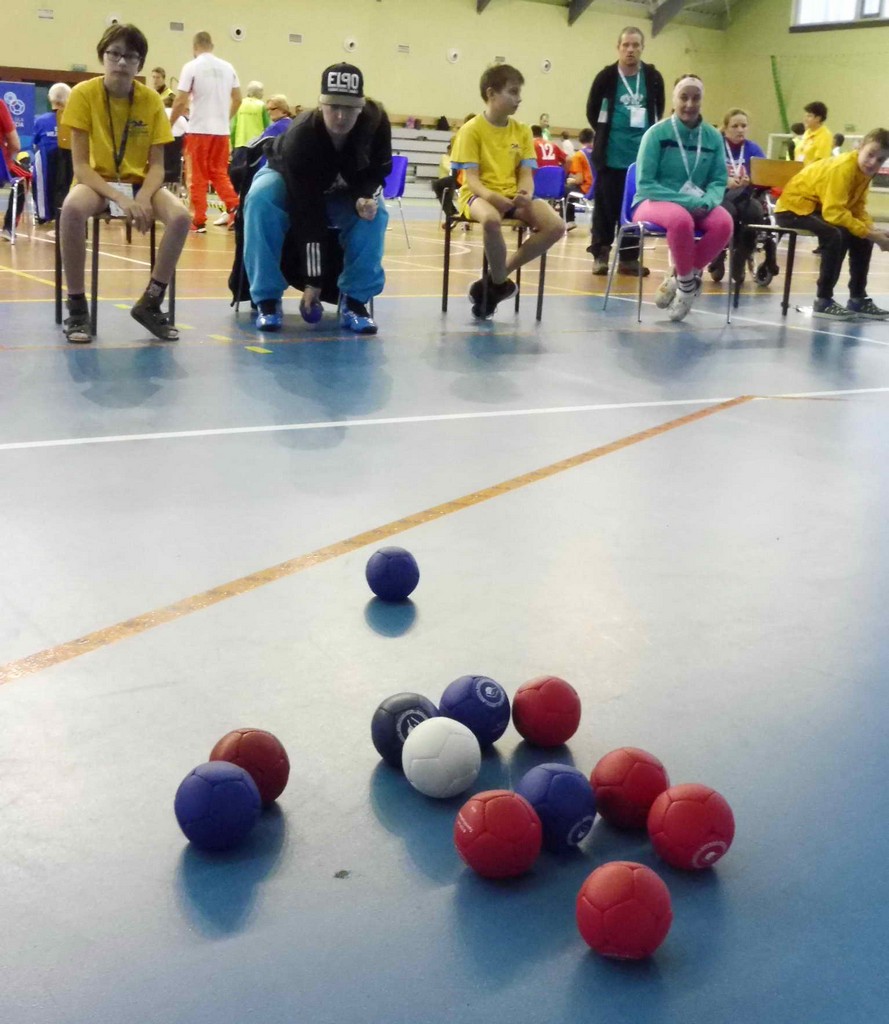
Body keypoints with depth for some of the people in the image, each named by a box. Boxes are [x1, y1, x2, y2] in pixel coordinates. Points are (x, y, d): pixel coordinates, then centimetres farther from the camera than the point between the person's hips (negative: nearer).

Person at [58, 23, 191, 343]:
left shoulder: (152, 100, -6)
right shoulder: (83, 94, -12)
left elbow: (156, 166, -7)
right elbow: (81, 165, -16)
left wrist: (144, 198, -28)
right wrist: (120, 198, -31)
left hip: (138, 181, 2)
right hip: (96, 180, -2)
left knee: (180, 216, -28)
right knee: (72, 208, -37)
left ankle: (150, 303, -8)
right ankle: (77, 307, -21)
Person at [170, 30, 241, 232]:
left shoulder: (192, 67, -6)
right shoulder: (227, 67, 6)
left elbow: (181, 101, -9)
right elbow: (237, 99, 10)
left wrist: (169, 124, 3)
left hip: (199, 129, -4)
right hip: (221, 130, 4)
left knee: (198, 176, 4)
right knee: (219, 172, 13)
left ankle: (199, 221, 5)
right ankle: (234, 207, -6)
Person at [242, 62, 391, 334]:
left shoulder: (376, 122, -28)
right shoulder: (300, 137, -38)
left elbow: (379, 170, -9)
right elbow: (306, 213, -39)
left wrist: (365, 196, -35)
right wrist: (312, 280, -39)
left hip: (344, 194, 3)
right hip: (288, 183, -2)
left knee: (375, 212, -29)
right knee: (261, 199, -35)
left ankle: (354, 300, -17)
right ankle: (268, 299, -26)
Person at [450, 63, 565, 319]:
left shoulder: (523, 130, 9)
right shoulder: (472, 129, -5)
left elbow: (526, 174, 3)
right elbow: (471, 177, -11)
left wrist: (525, 194, -22)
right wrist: (491, 196, -32)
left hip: (513, 196, 5)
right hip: (480, 194, -5)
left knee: (556, 226, -20)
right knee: (491, 219, -42)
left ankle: (496, 278, -10)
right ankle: (500, 282, -16)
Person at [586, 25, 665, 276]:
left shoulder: (653, 77, 3)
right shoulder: (607, 76, -3)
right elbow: (592, 111, 6)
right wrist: (606, 133, 4)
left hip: (642, 154, 2)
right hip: (610, 154, -2)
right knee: (606, 204, 1)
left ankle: (629, 257, 11)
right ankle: (600, 254, 9)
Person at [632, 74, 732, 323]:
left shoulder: (713, 137, 4)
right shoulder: (657, 133, -8)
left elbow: (719, 181, 5)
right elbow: (645, 184, -13)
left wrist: (705, 202, -20)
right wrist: (687, 201, -23)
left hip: (697, 205, 4)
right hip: (654, 202, -4)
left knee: (723, 222, -29)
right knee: (682, 219, -39)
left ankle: (679, 278, -11)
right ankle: (687, 281, -13)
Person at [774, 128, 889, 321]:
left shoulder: (865, 171, 0)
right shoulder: (843, 168, -27)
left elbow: (858, 209, 4)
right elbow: (833, 212, -35)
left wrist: (871, 230, -16)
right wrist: (869, 234, -33)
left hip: (819, 208, 9)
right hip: (794, 207, -9)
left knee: (862, 237, 5)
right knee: (836, 235, -32)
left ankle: (858, 299, 14)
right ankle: (823, 302, -24)